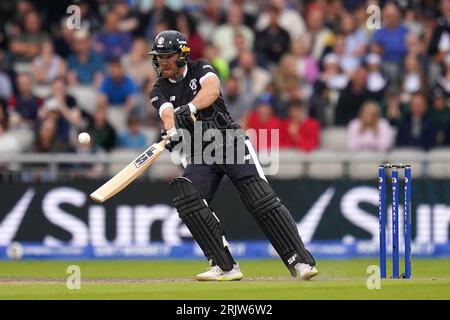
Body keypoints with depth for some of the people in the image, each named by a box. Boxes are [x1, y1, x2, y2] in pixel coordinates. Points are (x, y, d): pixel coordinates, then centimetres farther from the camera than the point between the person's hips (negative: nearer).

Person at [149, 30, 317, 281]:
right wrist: (172, 132, -36)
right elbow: (168, 114, -13)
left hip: (230, 141, -3)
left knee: (262, 200, -15)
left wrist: (189, 108, -38)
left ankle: (300, 261, -15)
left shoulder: (200, 70, 4)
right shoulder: (160, 91, 9)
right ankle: (225, 267, -16)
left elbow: (212, 89, -20)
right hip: (198, 155, 3)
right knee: (188, 200, -22)